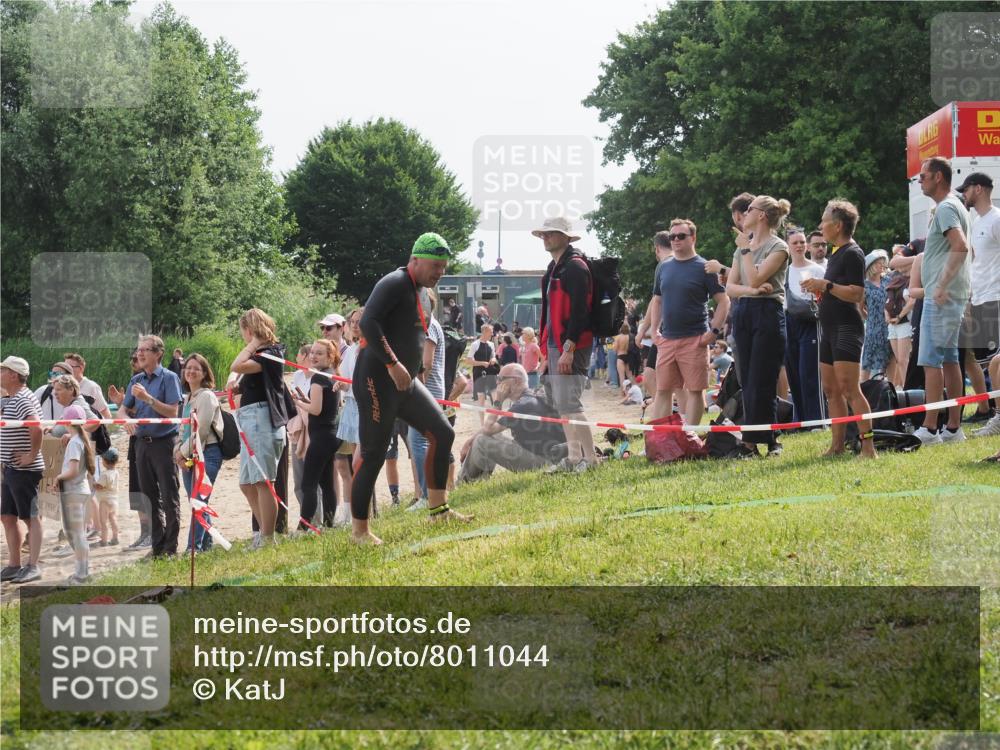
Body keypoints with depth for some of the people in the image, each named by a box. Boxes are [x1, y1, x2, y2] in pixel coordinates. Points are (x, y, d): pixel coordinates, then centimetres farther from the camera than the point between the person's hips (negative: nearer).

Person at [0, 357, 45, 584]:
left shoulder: (23, 400, -18)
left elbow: (36, 428, -32)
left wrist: (32, 455, -23)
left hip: (24, 469, -10)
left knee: (31, 517, -3)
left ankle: (33, 567, 1)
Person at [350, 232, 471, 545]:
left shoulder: (424, 294, 17)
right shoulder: (395, 284, -12)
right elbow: (368, 322, -24)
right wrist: (392, 364, -28)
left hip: (405, 381, 9)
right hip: (376, 380, -9)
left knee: (442, 433, 6)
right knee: (374, 454, -7)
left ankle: (437, 508, 13)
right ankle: (359, 529, 1)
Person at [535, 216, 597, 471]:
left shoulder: (575, 267, -13)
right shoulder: (555, 268, 18)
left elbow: (579, 312, -20)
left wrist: (568, 349, -24)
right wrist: (547, 351, 20)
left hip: (572, 346, -10)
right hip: (556, 345, 10)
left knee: (568, 403, -13)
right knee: (562, 405, 11)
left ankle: (590, 458, -9)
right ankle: (574, 458, 16)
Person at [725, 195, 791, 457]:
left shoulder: (778, 247, -3)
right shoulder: (743, 246, 17)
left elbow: (755, 279, -14)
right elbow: (730, 287, 8)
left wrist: (747, 250, -7)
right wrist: (751, 290, -11)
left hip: (768, 313, -7)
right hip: (743, 314, 7)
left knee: (760, 383, -7)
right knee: (747, 383, 4)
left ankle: (752, 440, -3)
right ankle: (752, 441, 6)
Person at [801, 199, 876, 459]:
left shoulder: (852, 254, -11)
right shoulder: (835, 254, 18)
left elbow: (857, 294, -20)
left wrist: (825, 285, -20)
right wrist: (818, 290, 10)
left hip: (847, 328, -10)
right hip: (830, 329, 10)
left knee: (849, 389, -15)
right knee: (831, 390, 8)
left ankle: (868, 444, -16)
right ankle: (837, 445, 11)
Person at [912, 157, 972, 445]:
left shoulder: (946, 208, -13)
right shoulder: (955, 207, 19)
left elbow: (960, 247, -27)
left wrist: (942, 286, -25)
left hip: (940, 298, -10)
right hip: (952, 298, 10)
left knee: (930, 361, -10)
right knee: (949, 360, 11)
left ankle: (929, 429, -12)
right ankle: (954, 427, 13)